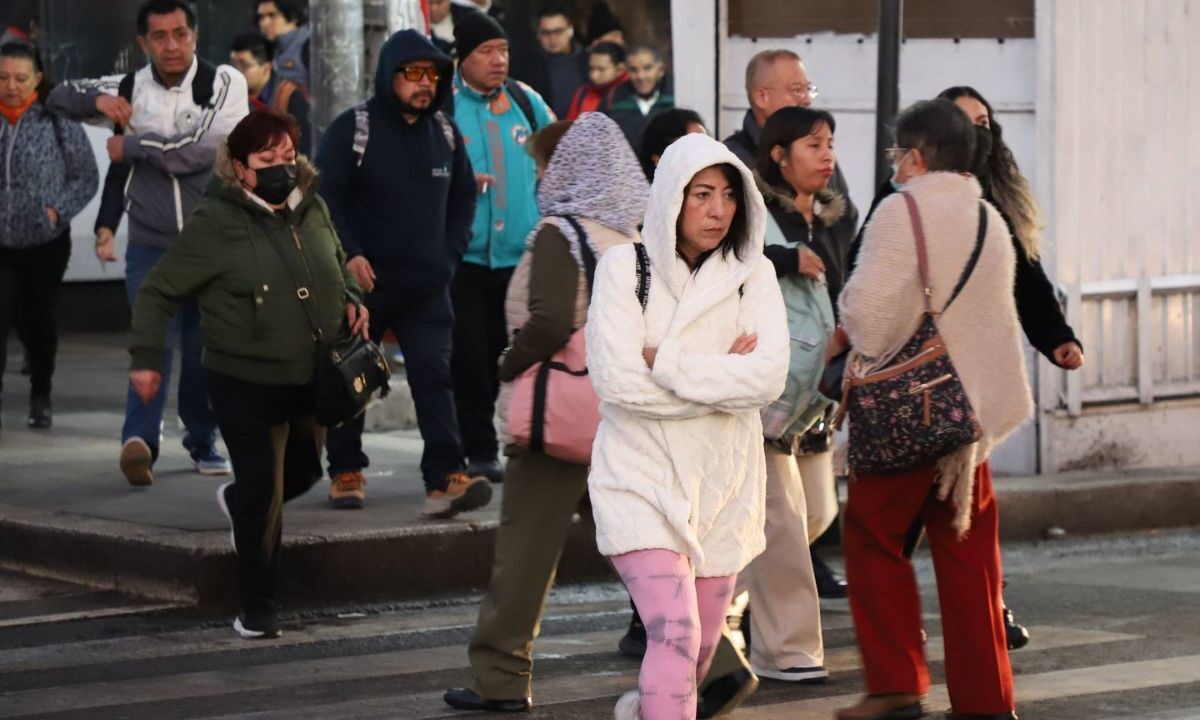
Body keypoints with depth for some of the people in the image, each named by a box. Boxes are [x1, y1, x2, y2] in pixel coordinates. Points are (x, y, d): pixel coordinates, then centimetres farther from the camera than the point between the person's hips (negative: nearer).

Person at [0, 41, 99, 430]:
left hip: (46, 242, 0)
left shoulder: (59, 121, -9)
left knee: (39, 320, 15)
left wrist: (57, 210, -14)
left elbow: (85, 177, -2)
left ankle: (41, 397, 34)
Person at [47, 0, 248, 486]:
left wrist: (132, 145, -12)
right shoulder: (130, 90, 2)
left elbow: (201, 149, -21)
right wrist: (97, 100, -9)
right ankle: (140, 441, -29)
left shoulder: (224, 84, -7)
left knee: (204, 346, 9)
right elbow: (59, 98, 13)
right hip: (149, 244, 1)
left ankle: (202, 441, 27)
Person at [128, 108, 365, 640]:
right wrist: (145, 357, -14)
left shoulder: (312, 209, 3)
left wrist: (350, 301, 2)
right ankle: (256, 610, 9)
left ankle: (237, 501, 55)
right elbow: (158, 292, -8)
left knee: (304, 472, 22)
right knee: (263, 496, -5)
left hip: (313, 378, 6)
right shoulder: (215, 224, -14)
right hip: (246, 383, -6)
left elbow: (338, 267, 23)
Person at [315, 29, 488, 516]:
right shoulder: (352, 129, -6)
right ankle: (345, 471, 22)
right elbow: (326, 196, -9)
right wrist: (349, 255, -16)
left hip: (427, 287, 3)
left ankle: (445, 479, -16)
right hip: (363, 282, -3)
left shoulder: (445, 132, 9)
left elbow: (463, 197, 18)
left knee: (434, 375, -8)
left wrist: (450, 254, 8)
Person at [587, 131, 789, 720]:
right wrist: (723, 375, -12)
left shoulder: (751, 274, 1)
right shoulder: (624, 268, -6)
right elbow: (616, 379, -17)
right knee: (675, 633, -20)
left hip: (723, 482, 4)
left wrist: (667, 363, -17)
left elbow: (768, 378, -13)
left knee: (700, 649, 13)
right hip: (643, 478, -4)